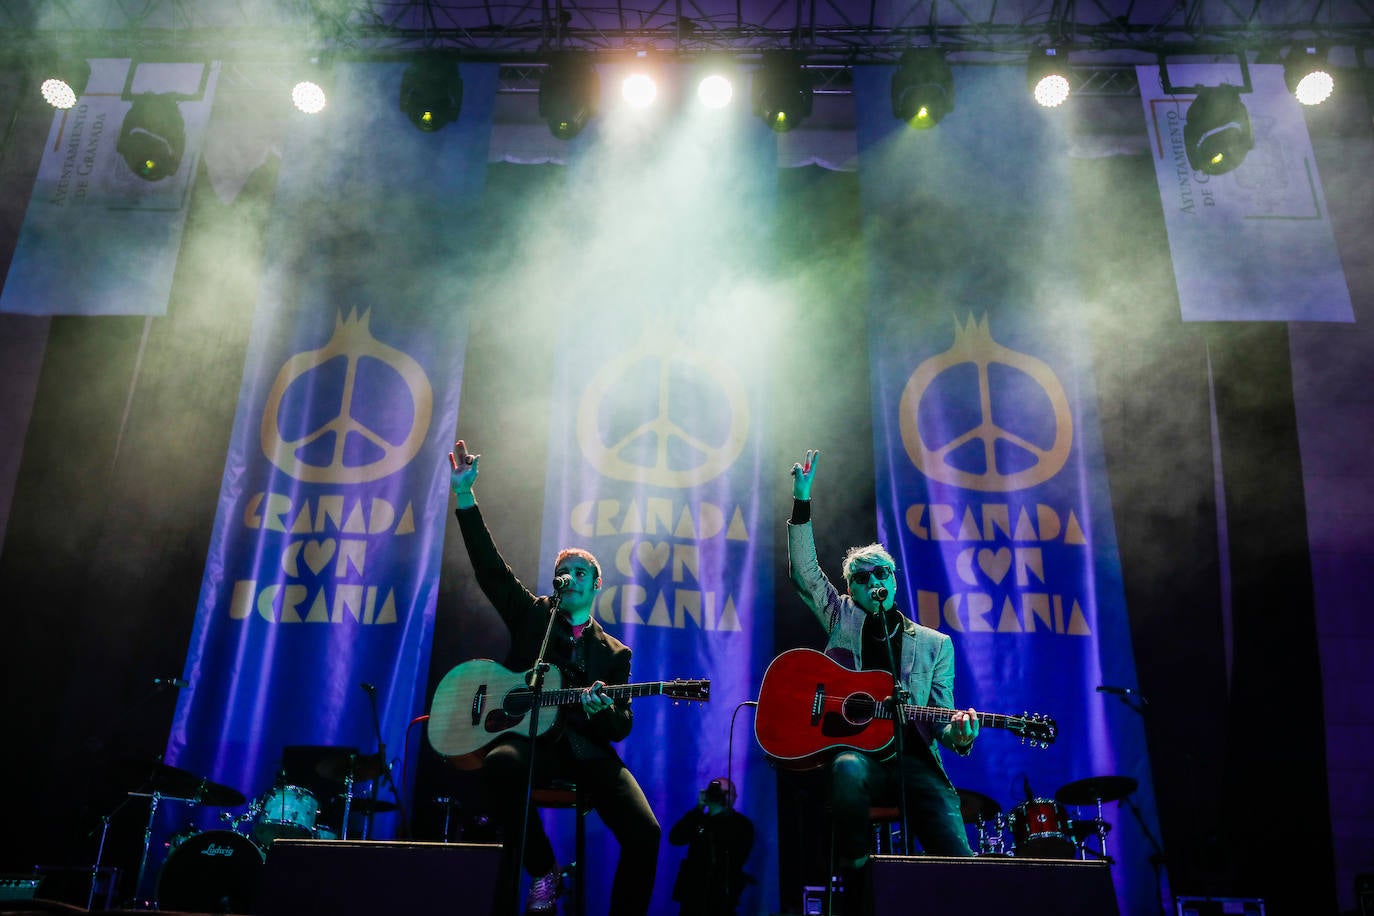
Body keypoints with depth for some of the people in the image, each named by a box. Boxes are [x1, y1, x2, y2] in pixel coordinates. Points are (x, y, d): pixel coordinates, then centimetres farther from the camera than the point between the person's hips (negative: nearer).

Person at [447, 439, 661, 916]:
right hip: (530, 737, -1)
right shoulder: (532, 616, 15)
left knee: (645, 834, -23)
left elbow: (621, 728, 9)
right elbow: (489, 567, 3)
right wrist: (465, 497, -7)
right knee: (500, 763, -38)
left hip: (586, 749, 1)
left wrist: (603, 710, -16)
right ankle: (542, 870, -15)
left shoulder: (615, 652, 15)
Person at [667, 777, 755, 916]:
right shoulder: (699, 819, 11)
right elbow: (675, 838, -3)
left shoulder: (741, 824, 1)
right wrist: (698, 809, -7)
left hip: (720, 898, -4)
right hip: (693, 894, 4)